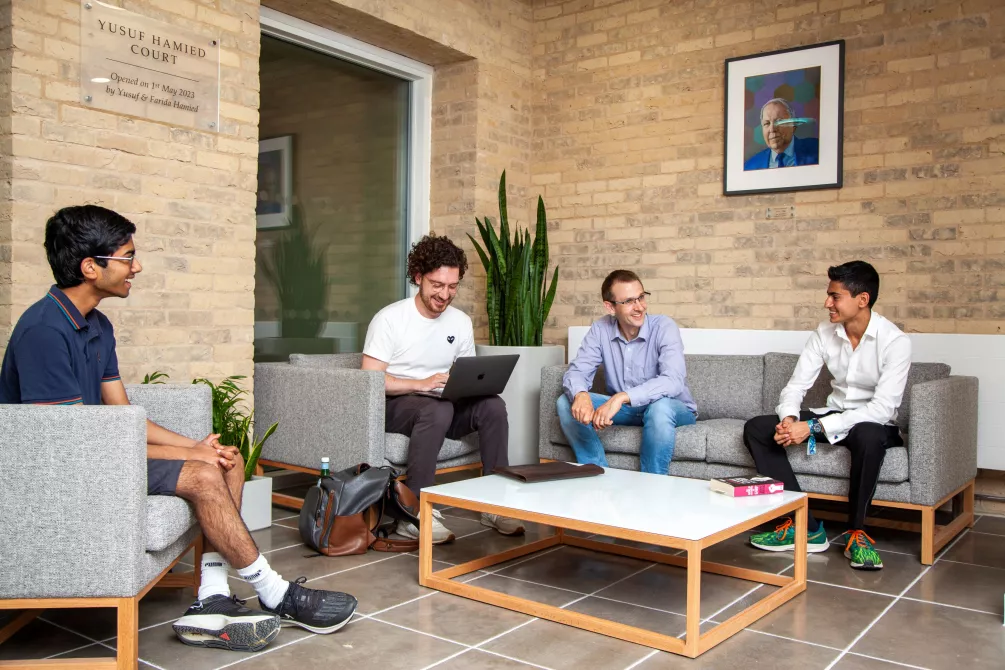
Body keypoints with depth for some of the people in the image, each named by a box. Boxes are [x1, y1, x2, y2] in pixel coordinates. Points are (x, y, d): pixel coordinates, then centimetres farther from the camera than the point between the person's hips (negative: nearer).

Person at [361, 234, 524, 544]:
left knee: (493, 405, -22)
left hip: (443, 405, 5)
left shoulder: (461, 322, 6)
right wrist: (422, 384, -26)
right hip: (395, 405, -5)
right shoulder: (389, 318, -10)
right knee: (438, 409, -37)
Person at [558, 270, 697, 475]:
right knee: (566, 403, -15)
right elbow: (577, 371, -13)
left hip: (673, 409, -4)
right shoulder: (600, 329, -8)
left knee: (659, 407, -39)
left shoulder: (664, 327, -20)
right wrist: (580, 394, -38)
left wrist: (622, 397, -47)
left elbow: (673, 381, -35)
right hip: (625, 410, 4)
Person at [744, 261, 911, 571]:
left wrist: (813, 427, -32)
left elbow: (883, 407, -26)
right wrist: (789, 418, -27)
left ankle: (855, 531, -19)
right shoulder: (825, 333, -3)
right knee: (756, 428, -13)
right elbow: (797, 383, -3)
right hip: (833, 416, 5)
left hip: (873, 424, -5)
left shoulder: (895, 341, -18)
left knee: (868, 436, -42)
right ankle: (804, 526, -15)